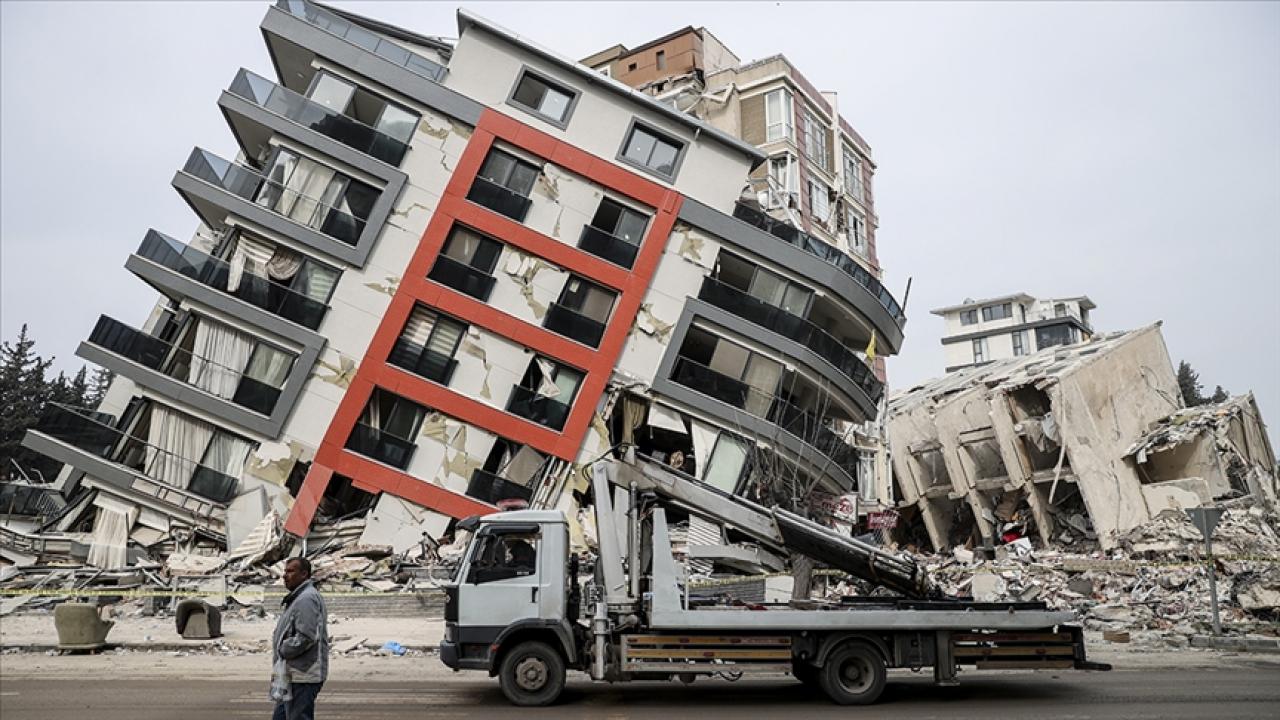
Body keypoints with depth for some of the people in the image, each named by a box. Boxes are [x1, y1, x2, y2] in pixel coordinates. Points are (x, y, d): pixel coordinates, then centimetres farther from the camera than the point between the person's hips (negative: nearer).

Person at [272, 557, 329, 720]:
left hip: (302, 677, -11)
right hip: (294, 675, 11)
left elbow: (305, 638, -25)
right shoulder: (298, 597, 17)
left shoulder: (307, 599, -18)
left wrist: (282, 651, -13)